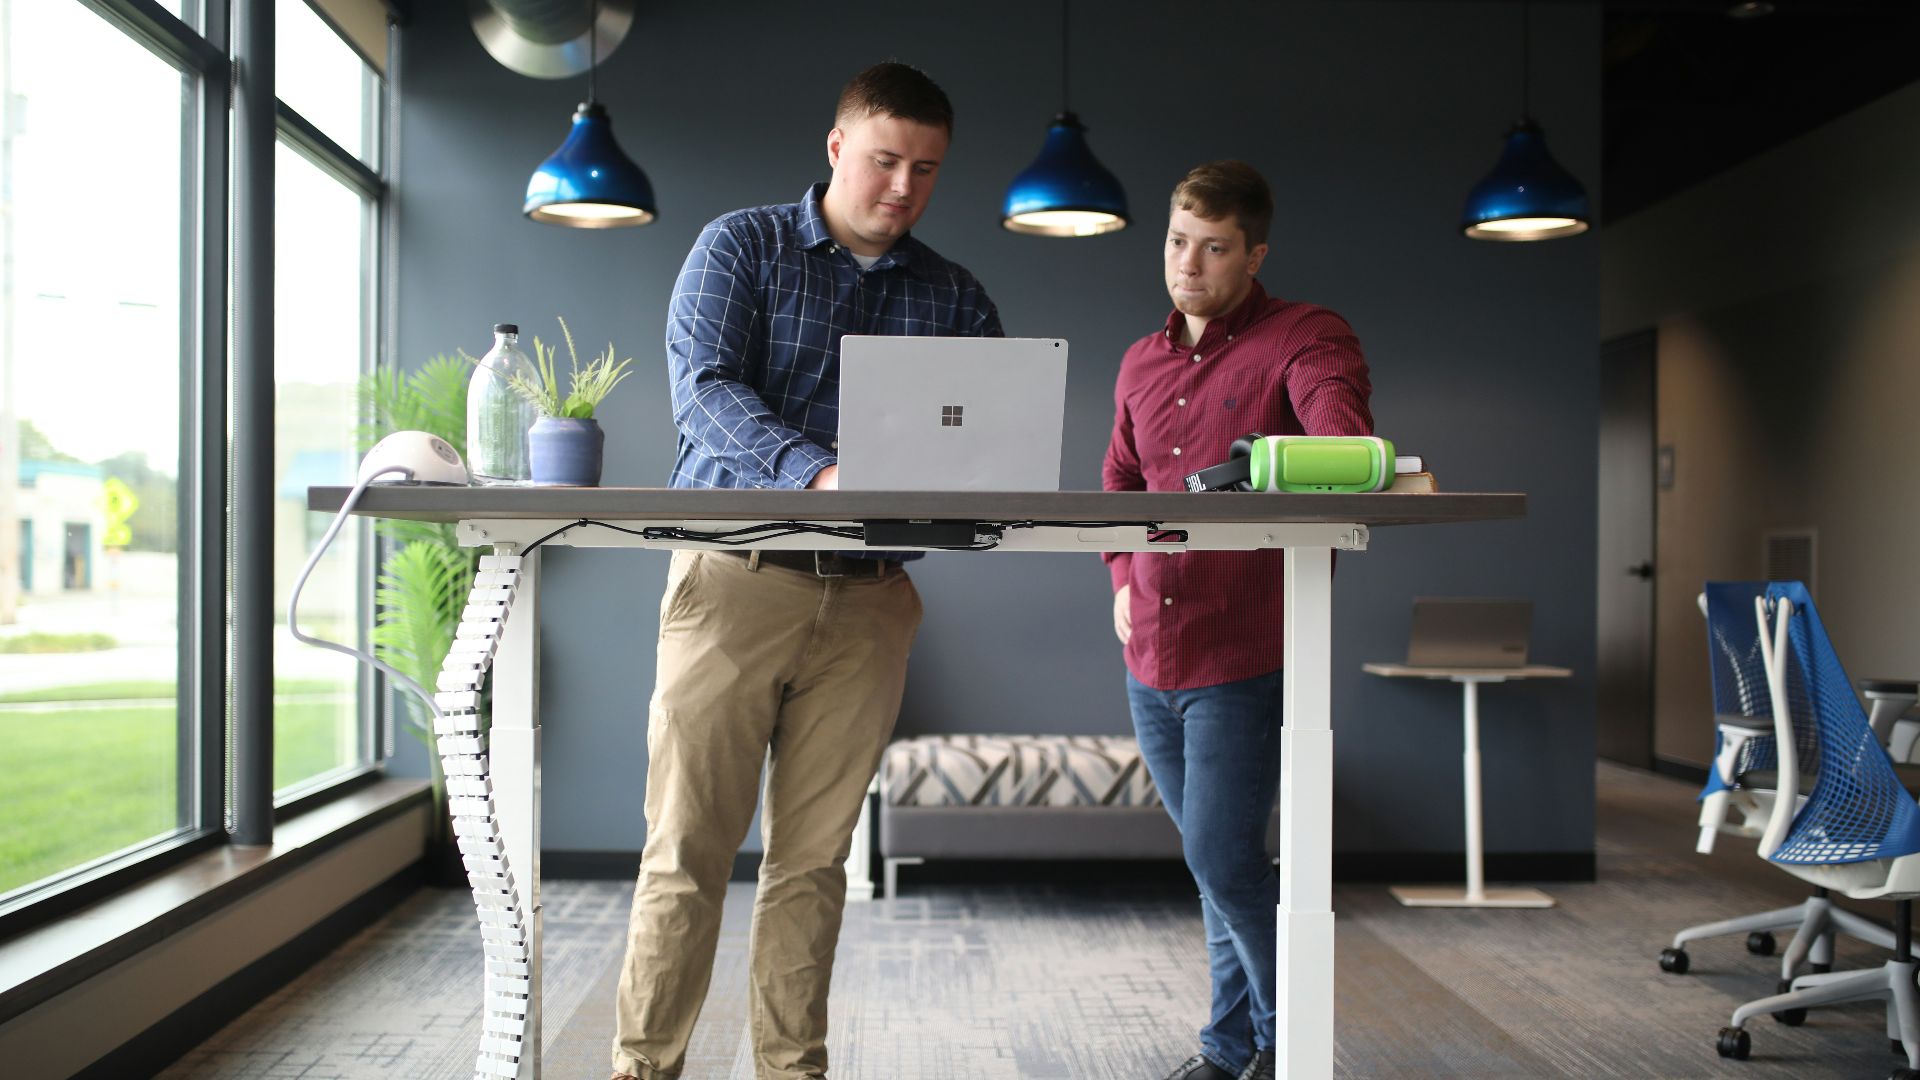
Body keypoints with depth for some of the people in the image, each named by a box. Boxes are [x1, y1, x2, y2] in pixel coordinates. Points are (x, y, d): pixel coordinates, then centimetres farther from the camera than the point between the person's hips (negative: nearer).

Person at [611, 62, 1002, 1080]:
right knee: (688, 848, -1)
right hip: (737, 576, -3)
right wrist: (818, 473, -29)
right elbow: (704, 388, -11)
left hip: (868, 595, 3)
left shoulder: (956, 298, 13)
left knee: (813, 855, 9)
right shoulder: (741, 248, 4)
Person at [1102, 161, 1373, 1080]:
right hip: (1152, 657, 7)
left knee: (1224, 859, -8)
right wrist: (1124, 578, 12)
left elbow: (1339, 432, -26)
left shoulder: (1305, 337, -6)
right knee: (1210, 856, 16)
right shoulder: (1142, 364, 14)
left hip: (1246, 656, -6)